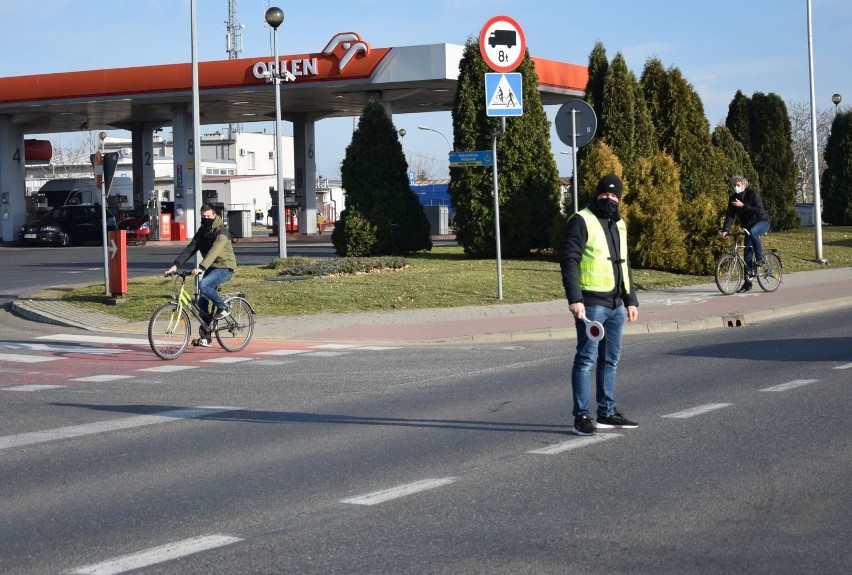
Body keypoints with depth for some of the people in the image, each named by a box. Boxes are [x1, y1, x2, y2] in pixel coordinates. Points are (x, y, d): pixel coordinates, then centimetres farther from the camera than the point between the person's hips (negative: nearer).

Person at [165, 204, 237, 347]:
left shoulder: (221, 231, -17)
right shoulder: (202, 232, 7)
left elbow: (214, 251, -31)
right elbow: (190, 249, 0)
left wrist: (201, 268, -44)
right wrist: (176, 265, -13)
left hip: (224, 268, -8)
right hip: (211, 268, 8)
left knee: (204, 286, -32)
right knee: (202, 303, 0)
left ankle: (223, 308, -10)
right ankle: (205, 337, 6)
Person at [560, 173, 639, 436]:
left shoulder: (619, 225, 19)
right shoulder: (582, 221, -7)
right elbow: (569, 261, -14)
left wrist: (631, 299, 21)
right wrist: (574, 298, -22)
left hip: (616, 305, 8)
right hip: (591, 303, -8)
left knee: (610, 360, 12)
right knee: (587, 358, -8)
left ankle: (607, 413, 20)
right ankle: (582, 416, -6)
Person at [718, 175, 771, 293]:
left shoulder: (753, 193, -18)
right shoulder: (733, 198, -3)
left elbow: (759, 210, -29)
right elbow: (730, 216, -11)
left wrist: (743, 206, -32)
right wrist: (725, 230, -26)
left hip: (762, 222, -6)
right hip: (748, 225, 6)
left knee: (752, 232, -39)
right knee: (747, 252, -1)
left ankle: (760, 258, -22)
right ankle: (748, 282, 5)